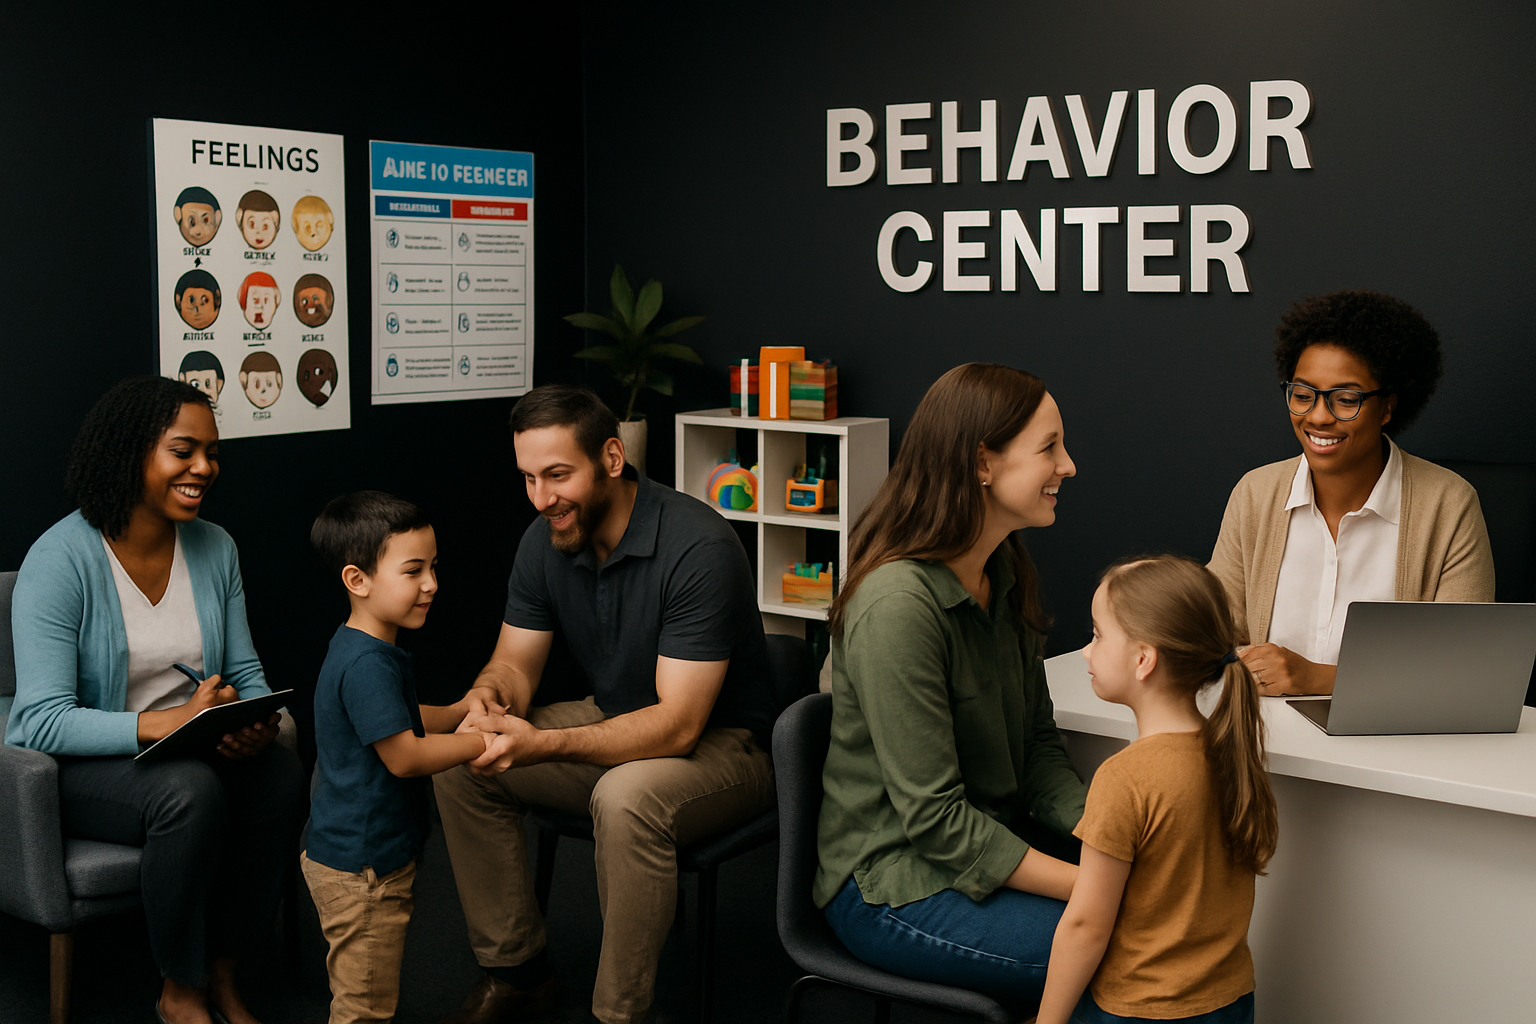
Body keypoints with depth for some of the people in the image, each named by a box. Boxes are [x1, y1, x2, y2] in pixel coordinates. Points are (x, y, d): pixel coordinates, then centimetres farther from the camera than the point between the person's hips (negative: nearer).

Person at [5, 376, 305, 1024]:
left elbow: (245, 673, 6)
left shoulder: (215, 548, 3)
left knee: (282, 775, -24)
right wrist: (169, 722, -35)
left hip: (196, 752, 5)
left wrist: (256, 722, -19)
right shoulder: (60, 558, -17)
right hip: (75, 765, -5)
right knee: (189, 791, -34)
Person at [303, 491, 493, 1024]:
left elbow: (405, 720, 21)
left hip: (371, 854, 10)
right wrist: (484, 741, -20)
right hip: (360, 869, -10)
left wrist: (465, 709, 6)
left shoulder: (366, 650, 8)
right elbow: (404, 756, -27)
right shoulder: (367, 664, -26)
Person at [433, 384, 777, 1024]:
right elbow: (515, 663, 3)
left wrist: (543, 744, -42)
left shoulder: (698, 549, -28)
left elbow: (679, 725, -31)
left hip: (726, 743, -7)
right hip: (615, 722, 8)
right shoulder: (544, 541, -4)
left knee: (626, 797, -37)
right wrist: (490, 696, -24)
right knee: (459, 761, -7)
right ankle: (515, 971, 6)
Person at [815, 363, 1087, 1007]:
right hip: (894, 889, -8)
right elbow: (934, 818, -23)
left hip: (992, 850, 8)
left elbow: (1038, 751, 7)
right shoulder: (899, 604, -24)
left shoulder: (1005, 575, 6)